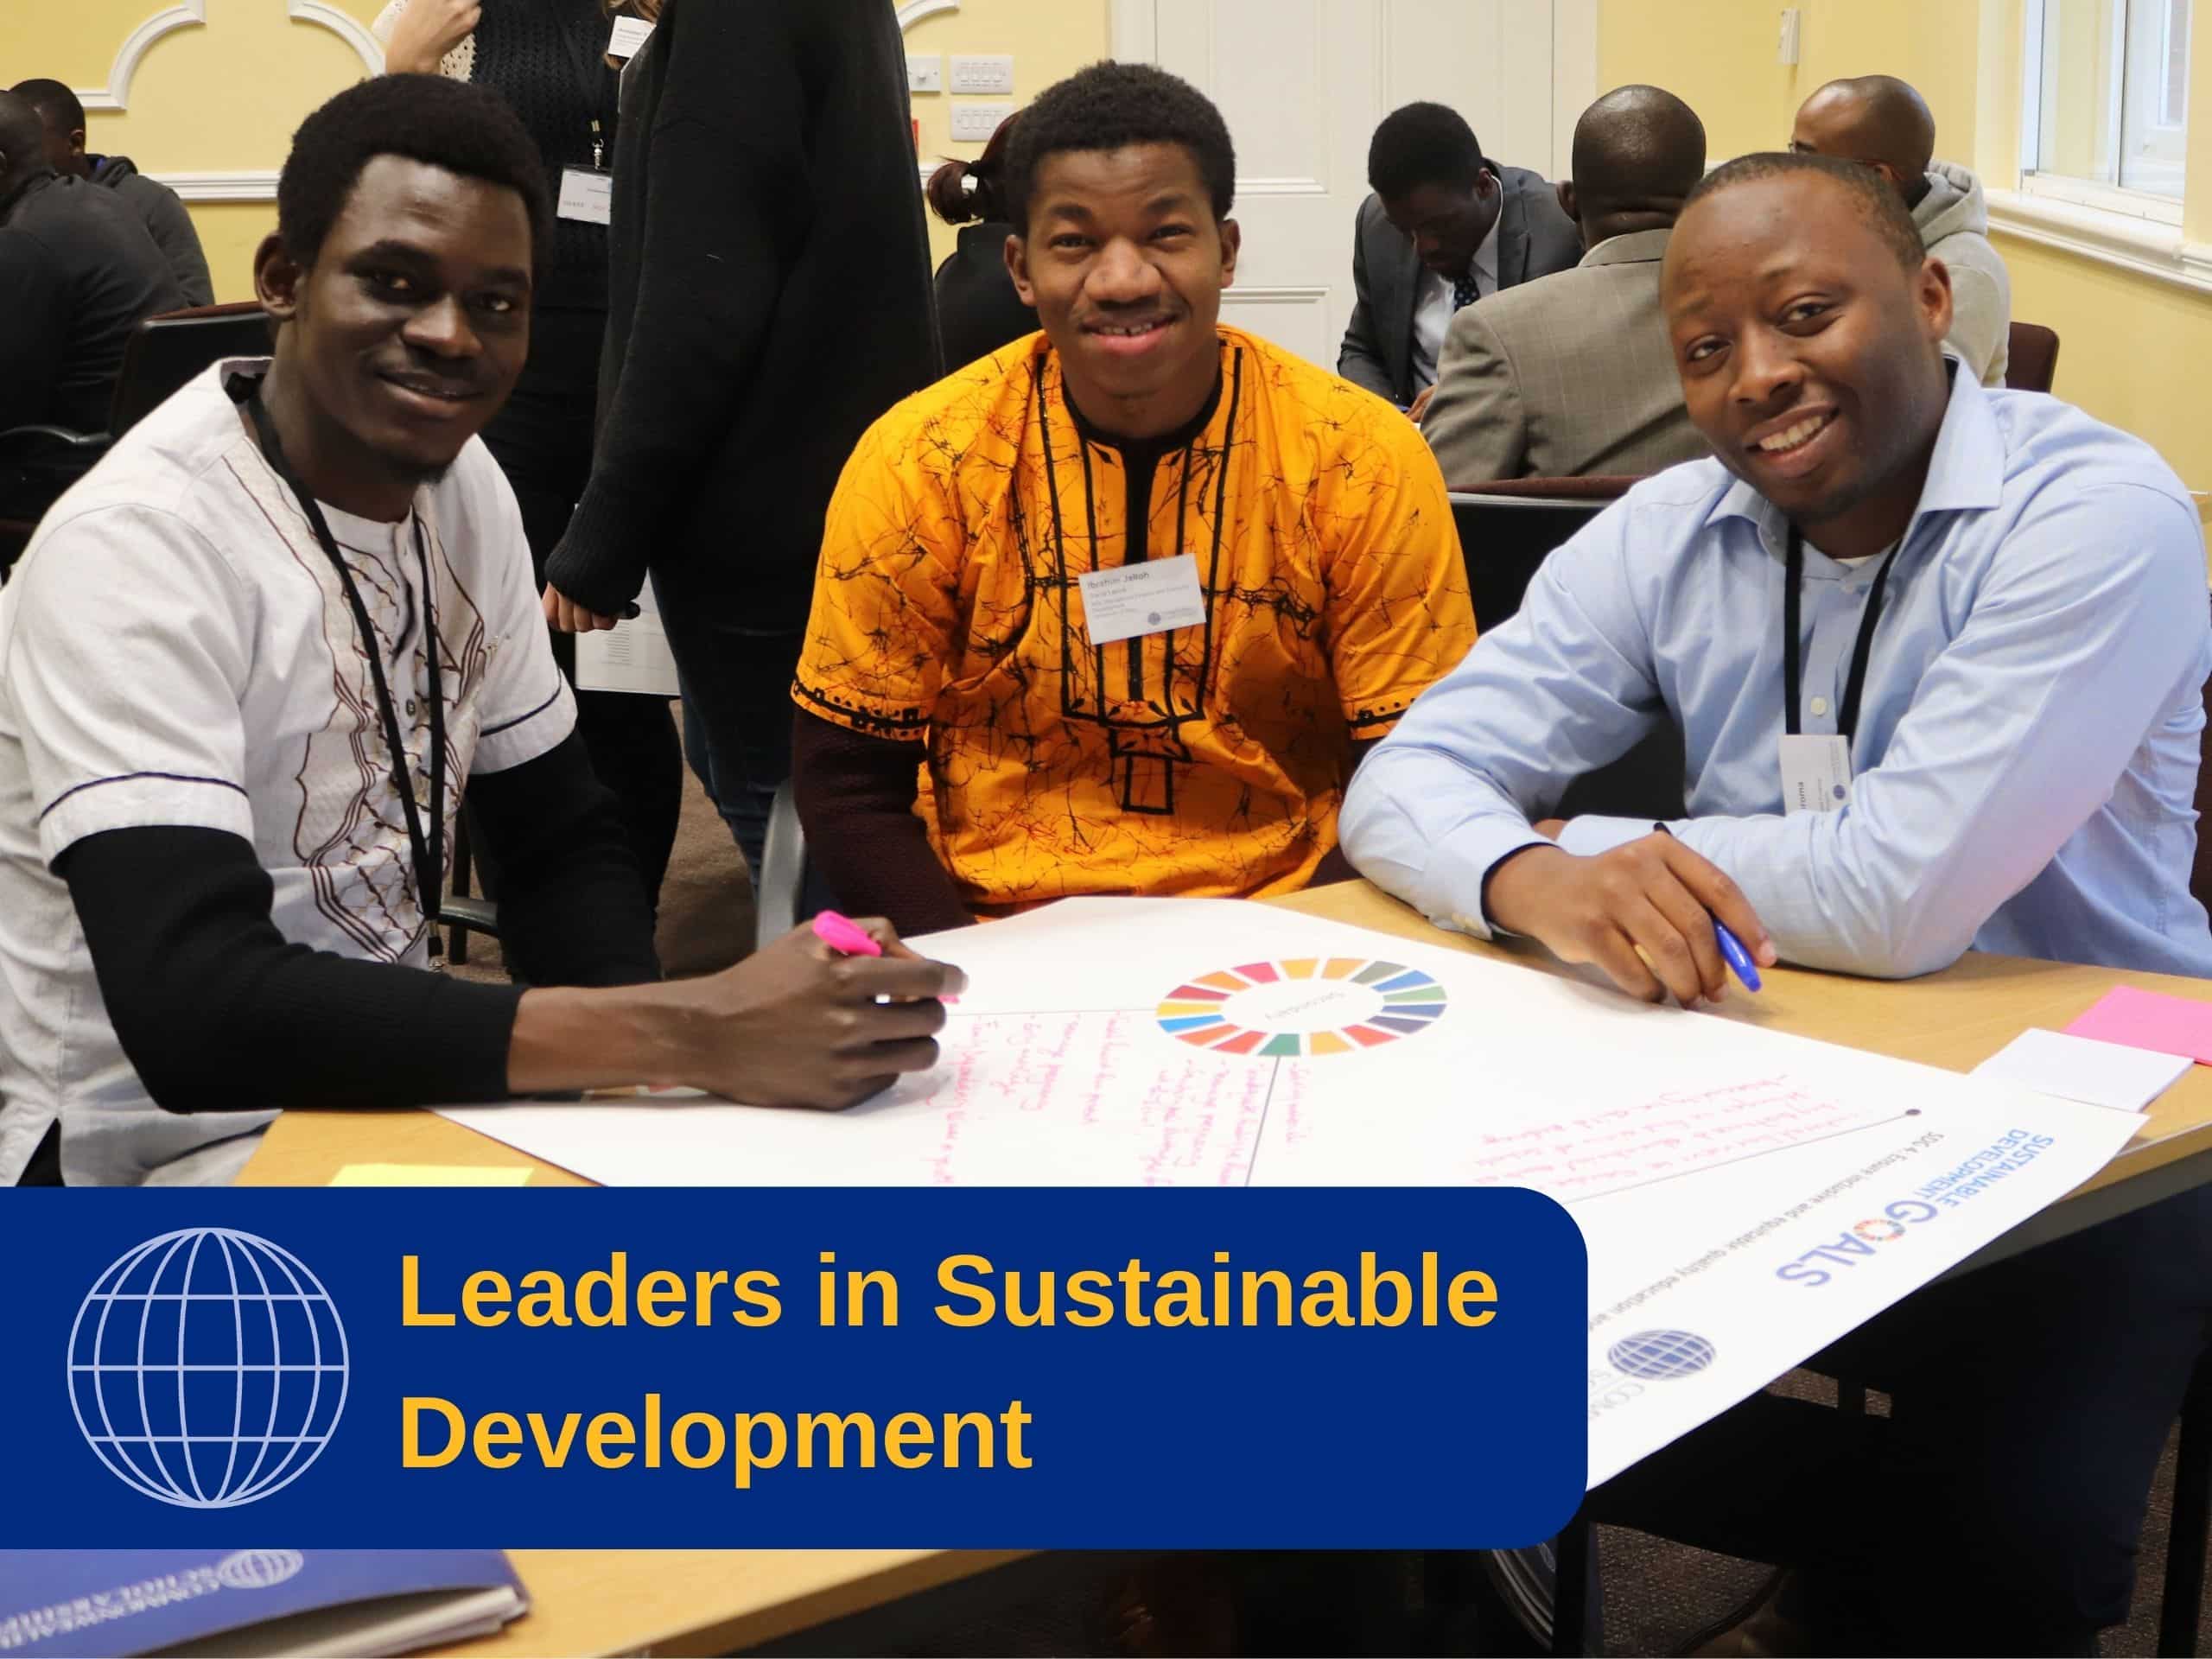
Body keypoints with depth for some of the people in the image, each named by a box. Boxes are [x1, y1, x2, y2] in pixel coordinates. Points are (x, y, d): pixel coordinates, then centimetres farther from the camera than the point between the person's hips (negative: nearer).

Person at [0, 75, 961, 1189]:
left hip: (381, 1087, 7)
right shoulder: (133, 546, -22)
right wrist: (683, 1034, -37)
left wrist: (650, 1053, -13)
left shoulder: (462, 483, 0)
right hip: (171, 1140, -6)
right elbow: (195, 1011, -33)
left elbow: (562, 843, 8)